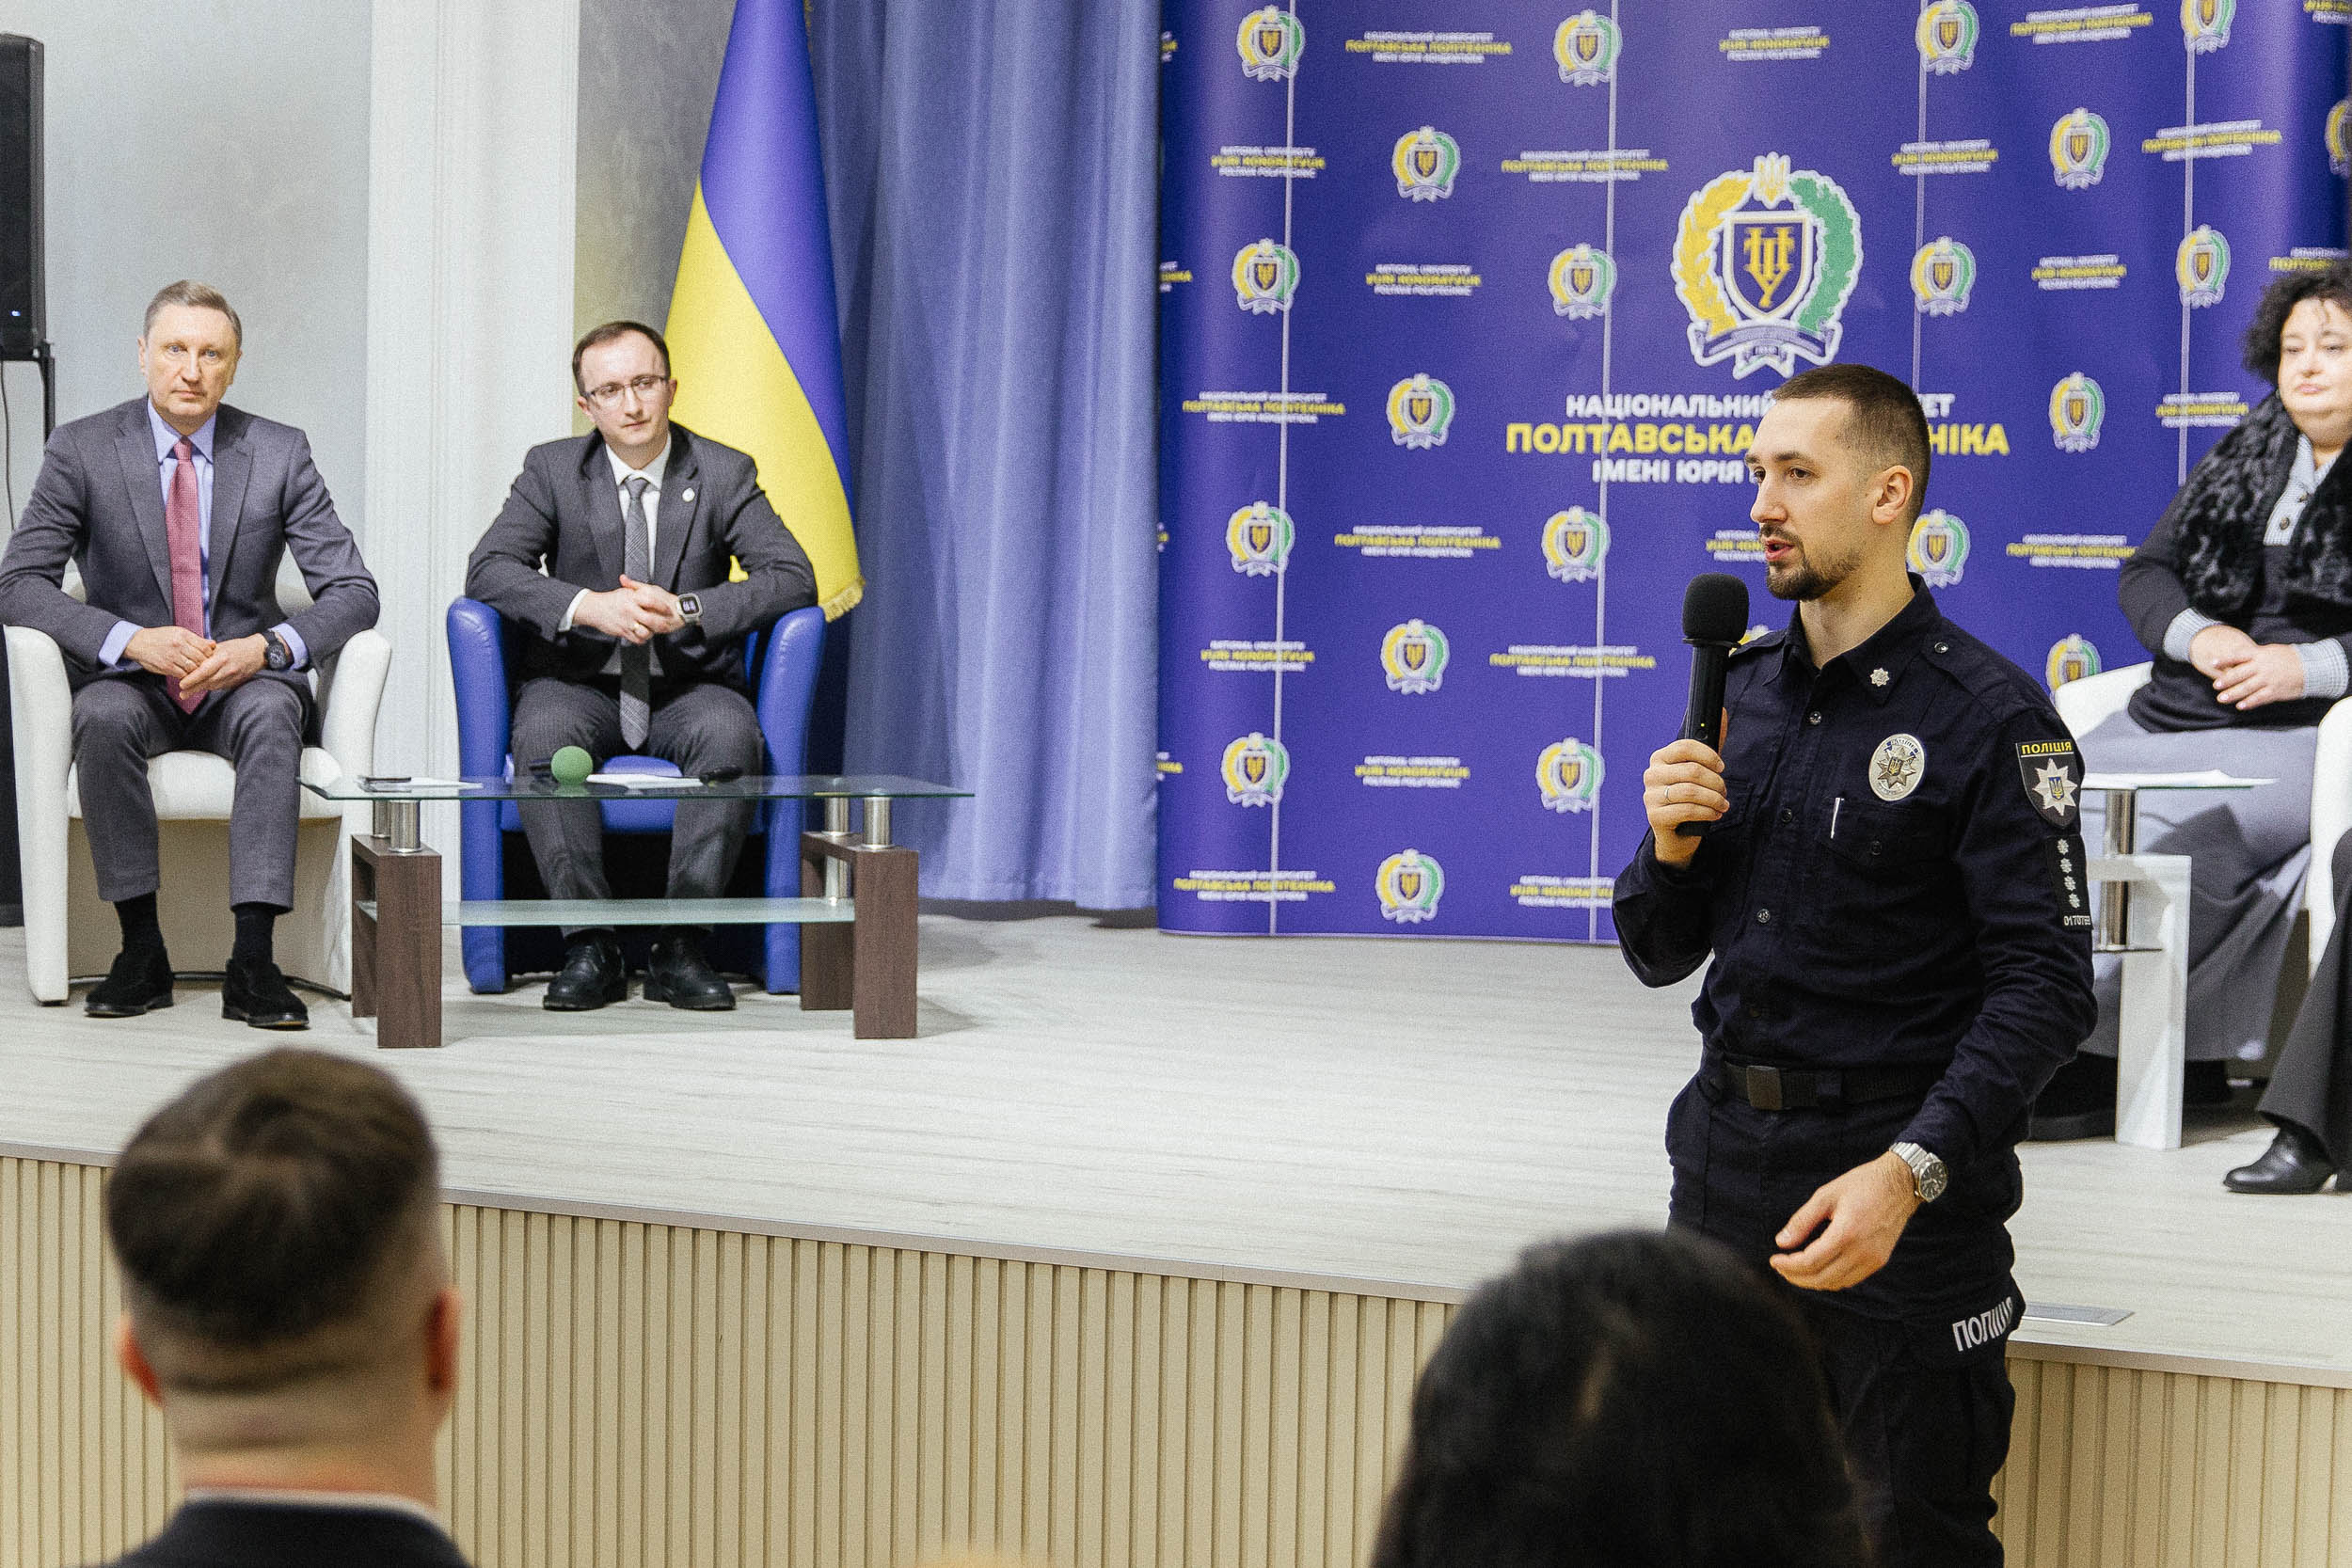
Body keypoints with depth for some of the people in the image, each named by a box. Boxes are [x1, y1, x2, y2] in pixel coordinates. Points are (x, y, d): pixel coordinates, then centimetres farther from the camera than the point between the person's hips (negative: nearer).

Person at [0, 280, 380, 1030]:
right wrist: (132, 640, -24)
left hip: (242, 683, 0)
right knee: (103, 715, -34)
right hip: (131, 681, 0)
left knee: (273, 710, -34)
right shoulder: (81, 450, -1)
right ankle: (141, 951, -23)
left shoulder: (280, 454, 1)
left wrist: (266, 646, -22)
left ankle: (253, 962, -37)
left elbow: (353, 592, -2)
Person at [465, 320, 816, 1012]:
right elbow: (488, 570, -8)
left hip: (688, 688, 0)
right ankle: (590, 945, -26)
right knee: (543, 734, -34)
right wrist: (589, 607, -24)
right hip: (582, 684, 0)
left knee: (731, 734, -34)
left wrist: (686, 610, -22)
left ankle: (681, 947, -27)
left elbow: (793, 577, -8)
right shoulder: (552, 470, 3)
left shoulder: (723, 473, 2)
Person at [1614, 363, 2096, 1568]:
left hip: (1898, 1192, -6)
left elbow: (2044, 988, -16)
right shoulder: (1738, 690, 9)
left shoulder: (1992, 718, -10)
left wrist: (1909, 1172, -27)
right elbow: (1660, 959, 14)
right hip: (1726, 1160, 6)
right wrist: (1671, 846, -7)